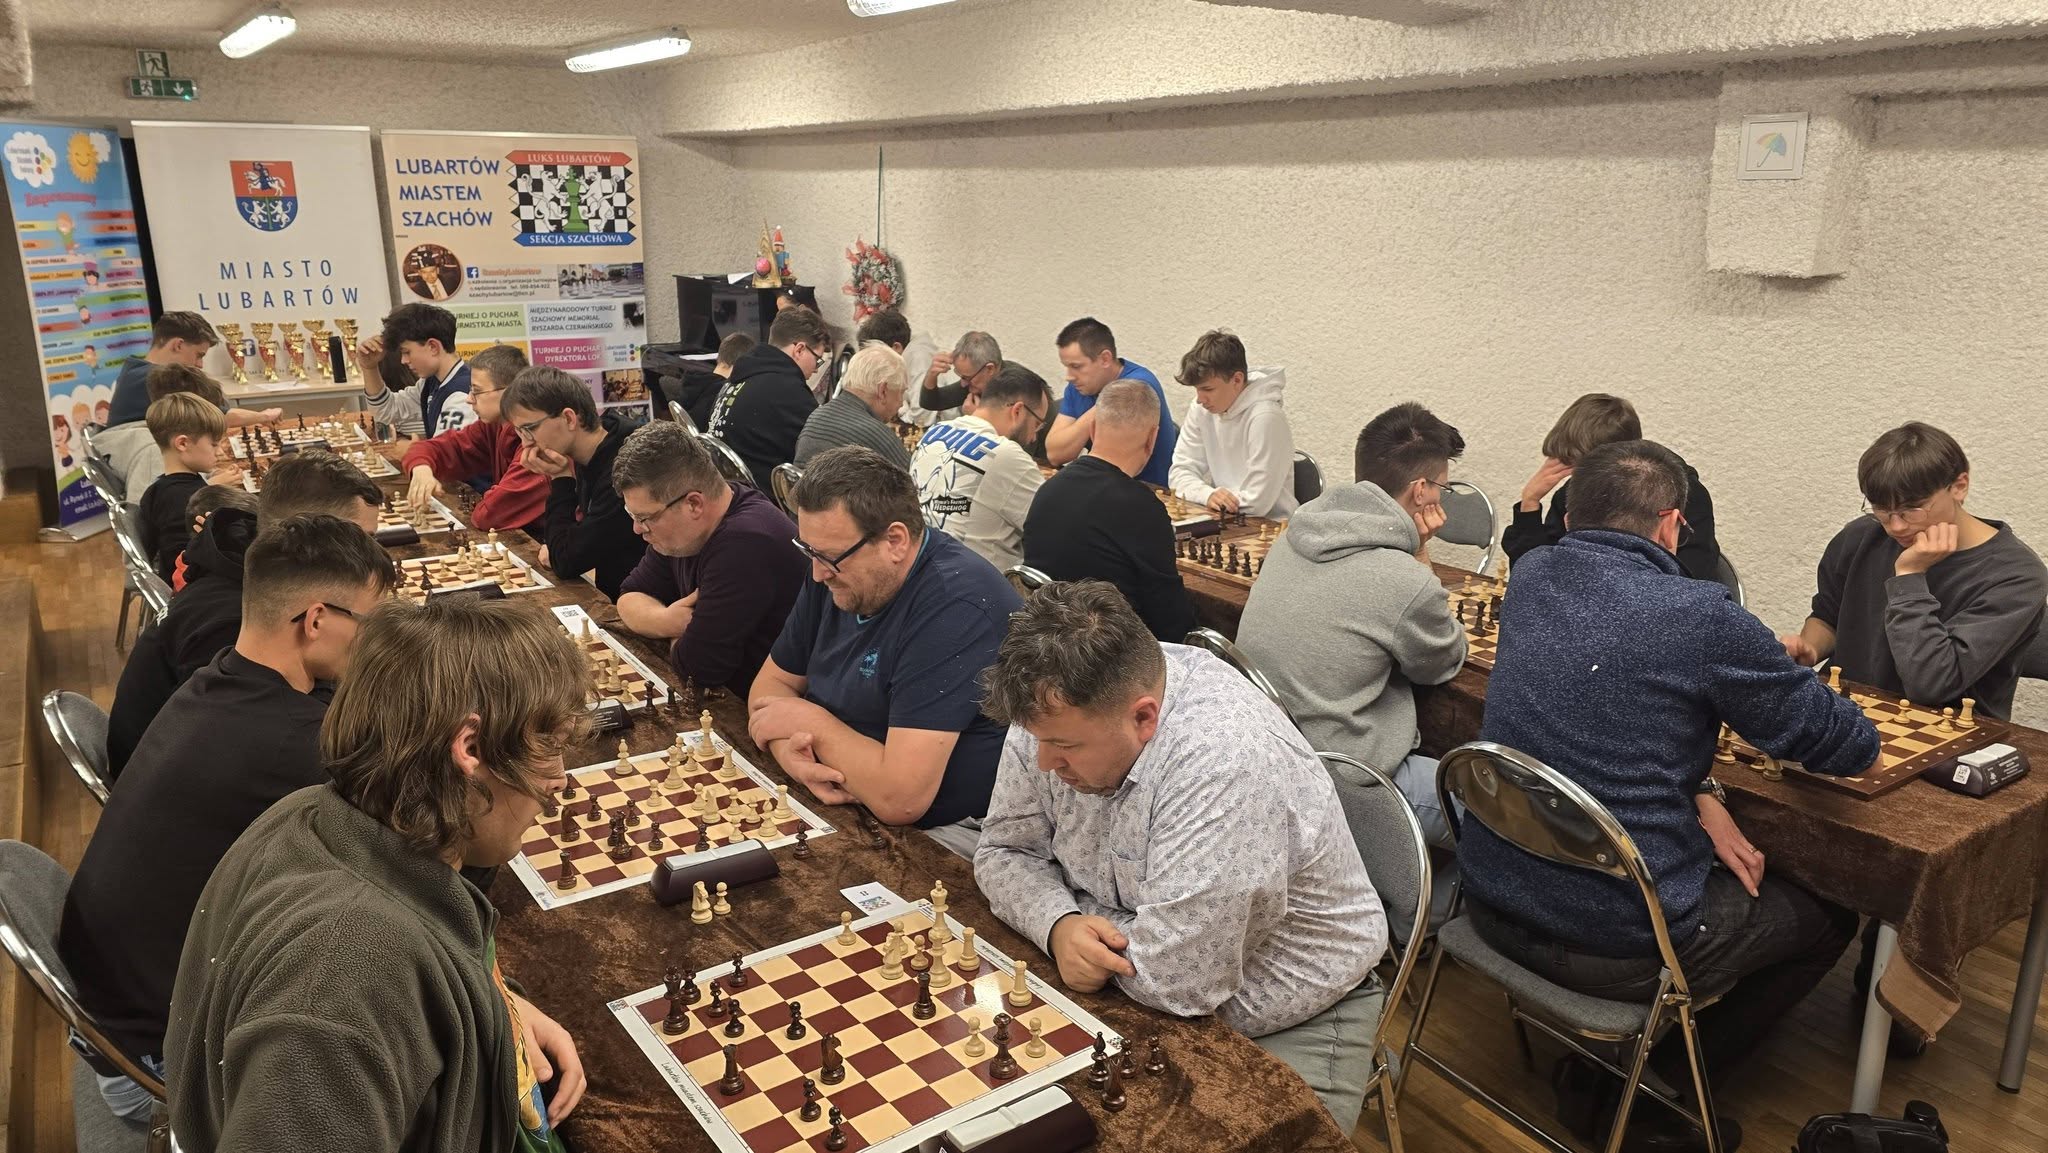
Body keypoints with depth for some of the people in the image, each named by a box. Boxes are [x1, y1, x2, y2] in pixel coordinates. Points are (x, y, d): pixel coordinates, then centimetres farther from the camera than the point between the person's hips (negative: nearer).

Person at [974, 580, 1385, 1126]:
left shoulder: (1225, 761, -35)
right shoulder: (1058, 705, -14)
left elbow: (1174, 977, -32)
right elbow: (1005, 852, -2)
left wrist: (1079, 927, -15)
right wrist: (1060, 925, -21)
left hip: (1288, 1025, -4)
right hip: (1133, 986, 5)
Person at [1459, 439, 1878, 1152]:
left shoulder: (1529, 579, 0)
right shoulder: (1700, 618, -19)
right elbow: (1851, 748, -7)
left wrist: (1695, 788, 4)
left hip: (1492, 902, 7)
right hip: (1615, 945, -6)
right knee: (1831, 917, 19)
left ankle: (1598, 1068, 27)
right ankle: (1655, 1092, 20)